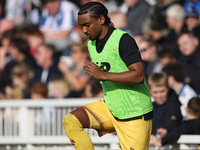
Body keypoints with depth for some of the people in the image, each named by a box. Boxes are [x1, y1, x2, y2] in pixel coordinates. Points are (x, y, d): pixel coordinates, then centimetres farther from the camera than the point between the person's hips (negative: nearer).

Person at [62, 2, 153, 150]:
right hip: (110, 109, 8)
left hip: (135, 115, -8)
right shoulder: (92, 44, 9)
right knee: (71, 121, -9)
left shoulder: (123, 40, -18)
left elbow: (139, 75, -27)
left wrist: (103, 75, -30)